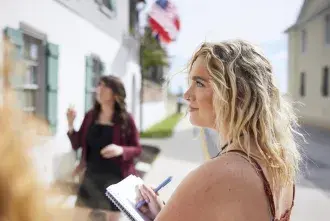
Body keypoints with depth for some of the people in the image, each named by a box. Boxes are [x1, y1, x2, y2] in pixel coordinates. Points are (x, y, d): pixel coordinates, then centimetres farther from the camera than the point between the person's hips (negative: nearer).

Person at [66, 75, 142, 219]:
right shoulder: (90, 116, 4)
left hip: (116, 178, -3)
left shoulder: (126, 119, -7)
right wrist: (70, 124, -9)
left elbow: (137, 149, -3)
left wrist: (121, 150, -23)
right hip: (91, 177, 4)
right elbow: (76, 145, 7)